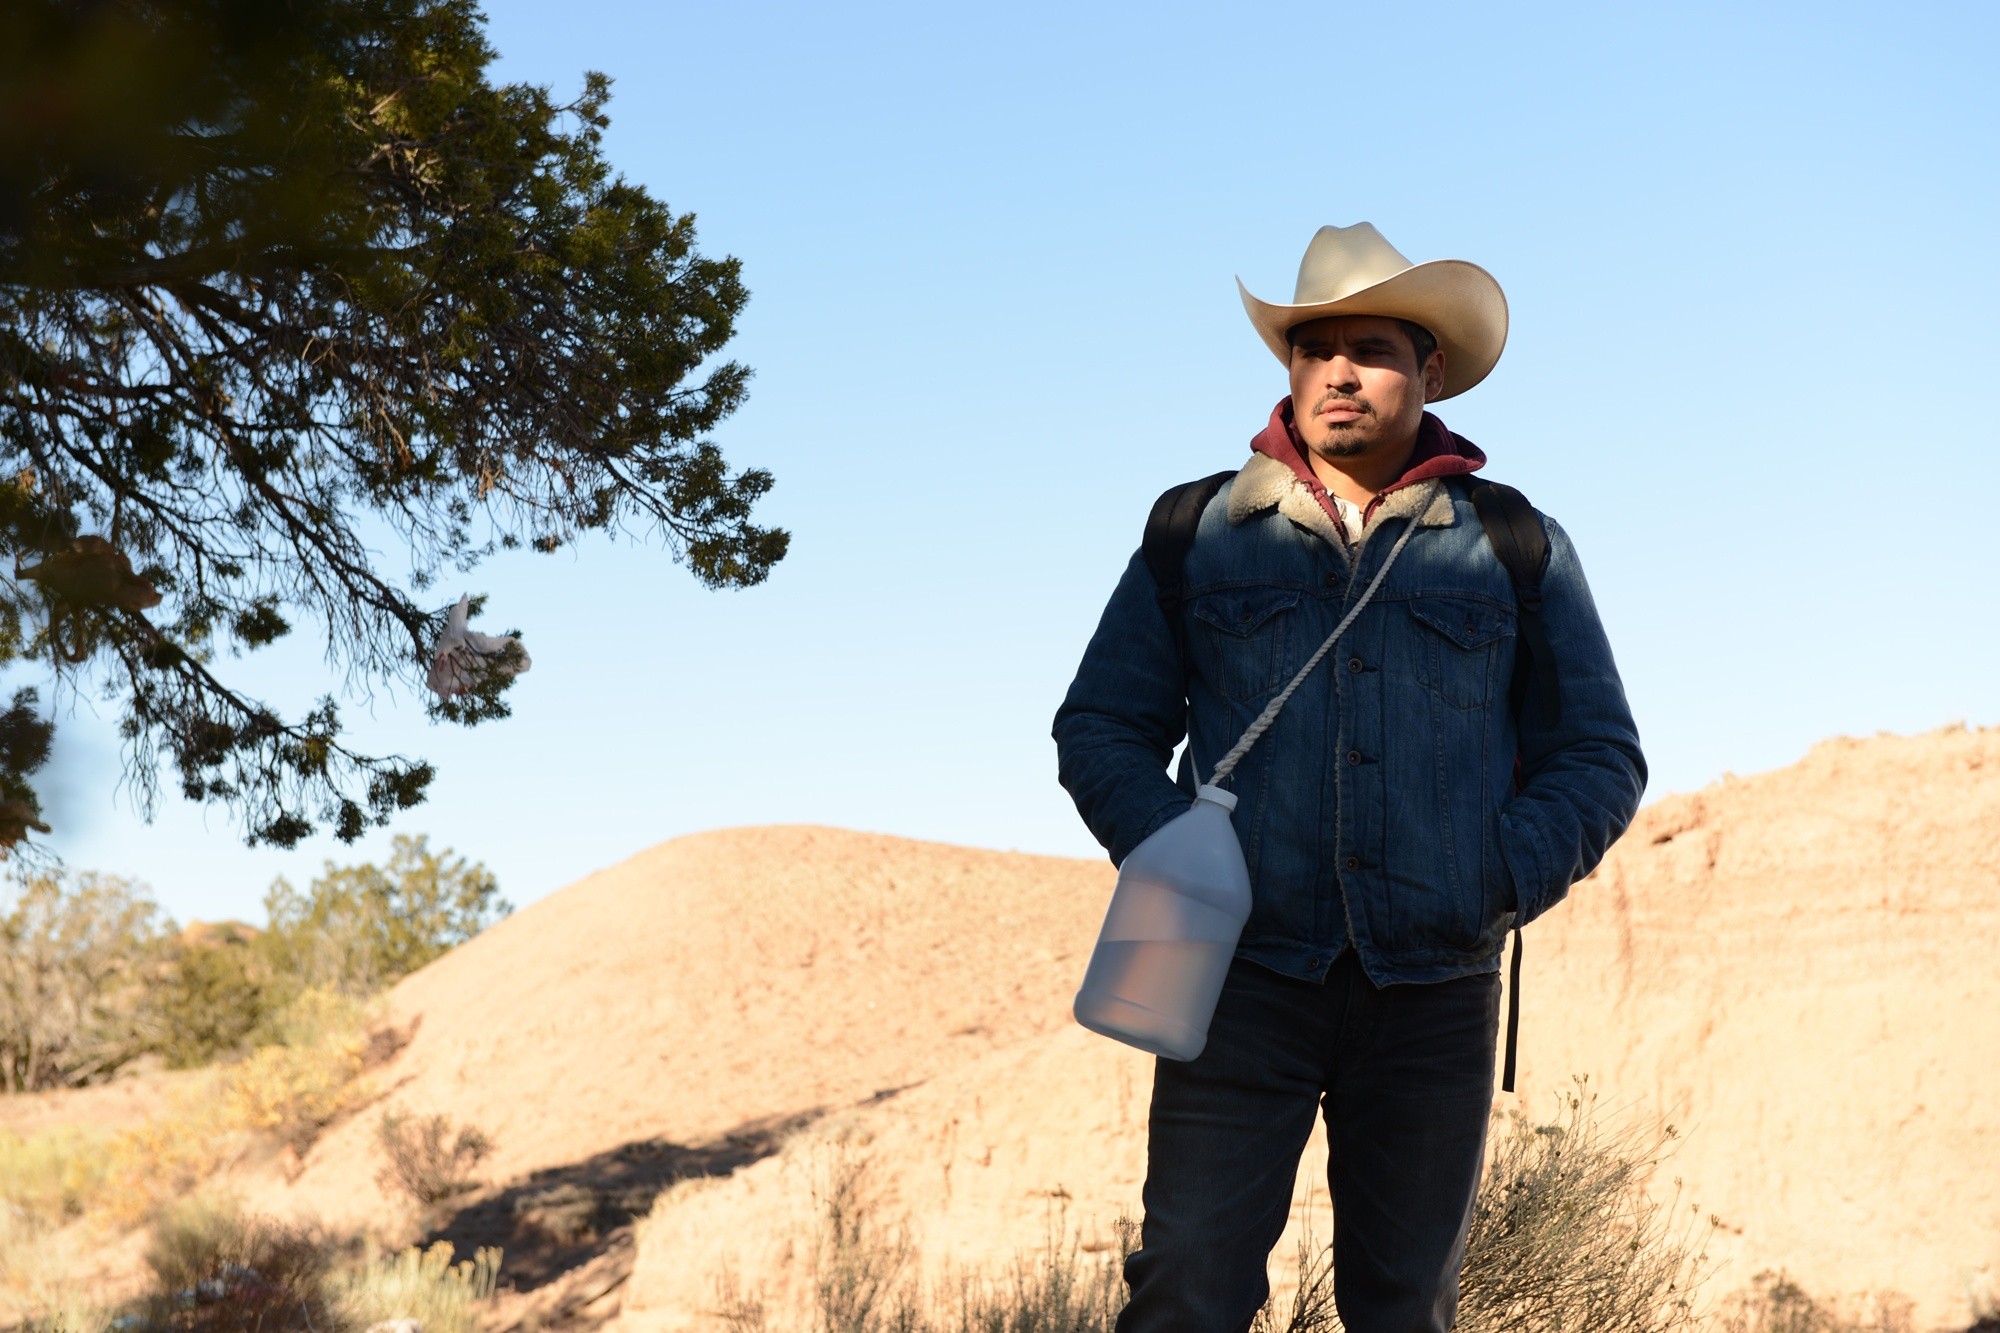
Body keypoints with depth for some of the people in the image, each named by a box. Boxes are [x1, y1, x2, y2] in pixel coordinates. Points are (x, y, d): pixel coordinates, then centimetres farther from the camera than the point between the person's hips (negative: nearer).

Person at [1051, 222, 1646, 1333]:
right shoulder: (1197, 533, 10)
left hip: (1434, 992, 1)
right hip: (1242, 978, -1)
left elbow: (1600, 757, 10)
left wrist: (1501, 884, -7)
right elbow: (1100, 730, 12)